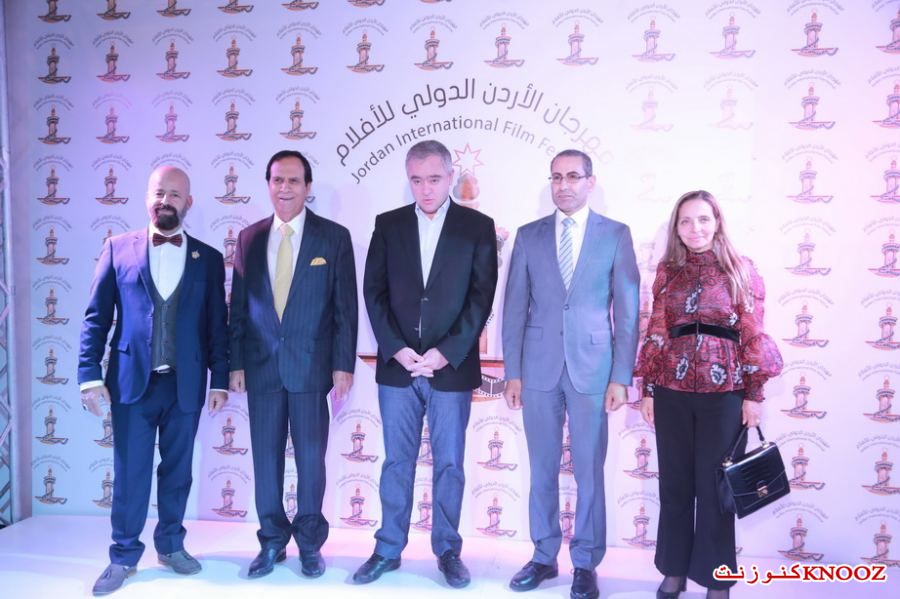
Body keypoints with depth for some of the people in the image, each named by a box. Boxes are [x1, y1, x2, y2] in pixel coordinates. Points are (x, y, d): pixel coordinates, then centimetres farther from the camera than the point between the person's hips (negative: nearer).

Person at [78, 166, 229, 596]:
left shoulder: (208, 258, 5)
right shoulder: (118, 248, 3)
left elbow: (216, 325, 5)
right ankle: (124, 556, 21)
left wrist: (220, 380, 1)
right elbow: (96, 317, 2)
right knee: (130, 473, 6)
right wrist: (90, 375, -5)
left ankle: (170, 545, 29)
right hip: (132, 381, -1)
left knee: (177, 470, 12)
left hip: (185, 384, 1)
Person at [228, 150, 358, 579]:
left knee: (311, 458, 6)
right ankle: (272, 542, 24)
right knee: (266, 457, 9)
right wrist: (236, 363, 4)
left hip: (311, 366, -2)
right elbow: (238, 306, 9)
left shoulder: (334, 236, -1)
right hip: (262, 366, 3)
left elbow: (346, 307, -2)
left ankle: (310, 544, 22)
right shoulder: (249, 238, 8)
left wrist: (343, 364, -6)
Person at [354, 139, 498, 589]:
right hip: (396, 366, 2)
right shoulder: (387, 225, 7)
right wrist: (396, 349, -9)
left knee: (449, 464, 8)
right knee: (396, 462, 10)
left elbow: (482, 297, -4)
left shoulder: (478, 227, 1)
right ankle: (388, 549, 23)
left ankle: (448, 551, 22)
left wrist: (445, 353, -11)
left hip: (452, 367, -1)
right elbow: (374, 293, 3)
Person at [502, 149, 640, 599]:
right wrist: (512, 371, 1)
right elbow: (514, 307, 6)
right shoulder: (529, 235, 7)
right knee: (542, 468, 10)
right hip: (539, 368, 2)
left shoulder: (616, 234, 3)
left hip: (592, 368, -2)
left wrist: (621, 376, -5)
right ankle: (544, 557, 25)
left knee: (589, 471, 6)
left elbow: (627, 311, 0)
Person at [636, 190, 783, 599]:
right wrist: (648, 388, 4)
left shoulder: (741, 270, 1)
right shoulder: (667, 271, 7)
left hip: (724, 393, -2)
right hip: (672, 391, 2)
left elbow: (753, 336, -1)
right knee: (674, 482, 10)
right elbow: (656, 333, 6)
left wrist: (753, 393, -4)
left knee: (715, 485, 6)